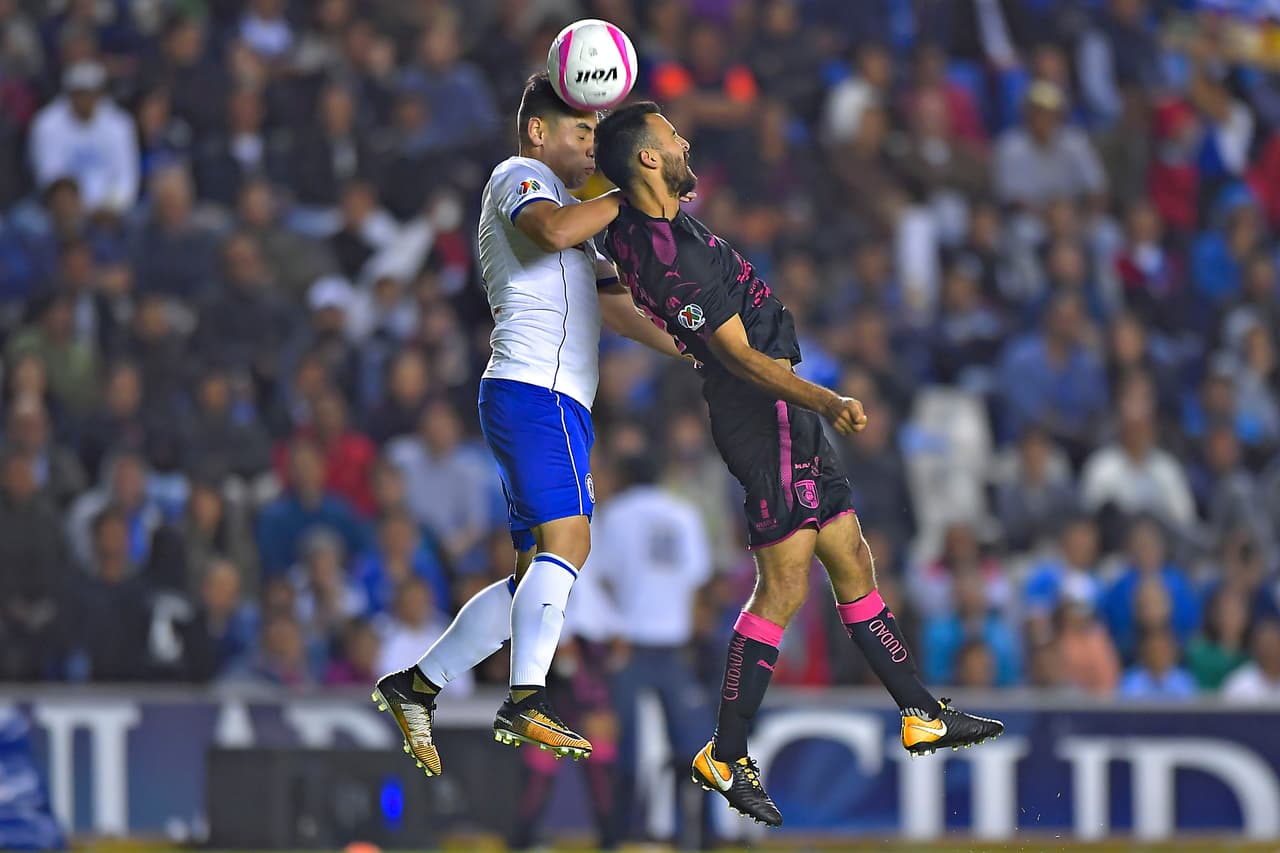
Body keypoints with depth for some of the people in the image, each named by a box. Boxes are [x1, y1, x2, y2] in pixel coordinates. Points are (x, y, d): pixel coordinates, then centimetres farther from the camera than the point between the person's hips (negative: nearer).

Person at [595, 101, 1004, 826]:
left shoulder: (636, 227, 5)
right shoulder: (669, 252, -23)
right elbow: (739, 354, -23)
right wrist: (826, 401, -27)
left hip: (791, 415, 11)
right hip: (766, 416, -11)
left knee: (854, 566, 15)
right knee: (784, 588, -9)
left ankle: (924, 716, 22)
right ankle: (725, 758, -4)